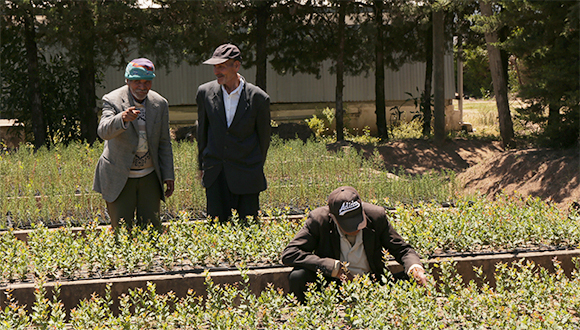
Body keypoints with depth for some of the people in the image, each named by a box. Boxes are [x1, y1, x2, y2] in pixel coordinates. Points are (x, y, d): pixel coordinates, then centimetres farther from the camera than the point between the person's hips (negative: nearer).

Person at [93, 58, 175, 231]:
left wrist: (168, 175, 6)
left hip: (149, 177, 3)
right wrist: (122, 119, -48)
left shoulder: (160, 104, 3)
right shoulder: (112, 100, -11)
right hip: (119, 176, -3)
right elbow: (104, 131, -29)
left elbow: (164, 143, 11)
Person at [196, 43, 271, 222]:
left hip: (246, 176, -2)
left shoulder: (258, 98, -7)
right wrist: (202, 166, 19)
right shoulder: (205, 92, 2)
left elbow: (263, 138, 6)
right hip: (215, 176, 2)